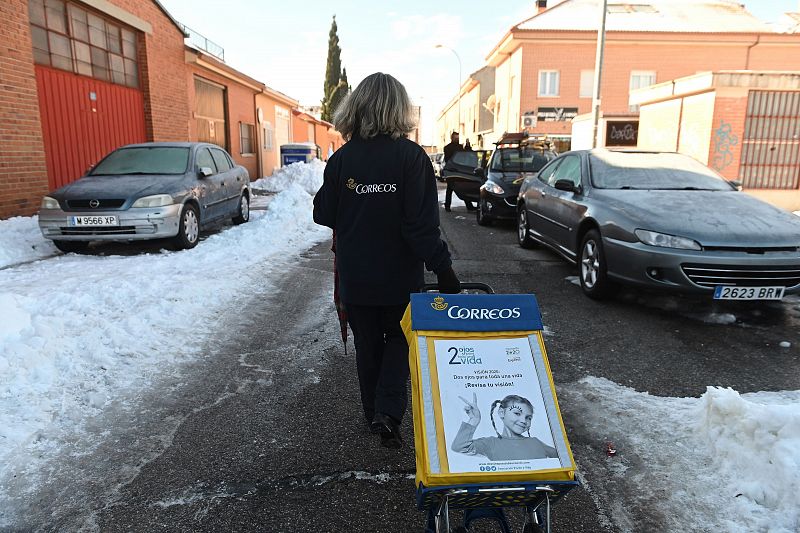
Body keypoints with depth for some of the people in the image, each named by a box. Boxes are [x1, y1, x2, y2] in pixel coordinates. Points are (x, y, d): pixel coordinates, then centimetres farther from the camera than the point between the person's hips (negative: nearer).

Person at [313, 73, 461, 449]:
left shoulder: (341, 159, -6)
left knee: (367, 344, 18)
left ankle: (375, 414, 31)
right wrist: (443, 269, -12)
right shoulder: (411, 156, -13)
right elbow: (422, 224, -18)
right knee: (399, 337, 19)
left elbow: (325, 215, 2)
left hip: (355, 276, 2)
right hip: (401, 275, -2)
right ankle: (388, 410, 5)